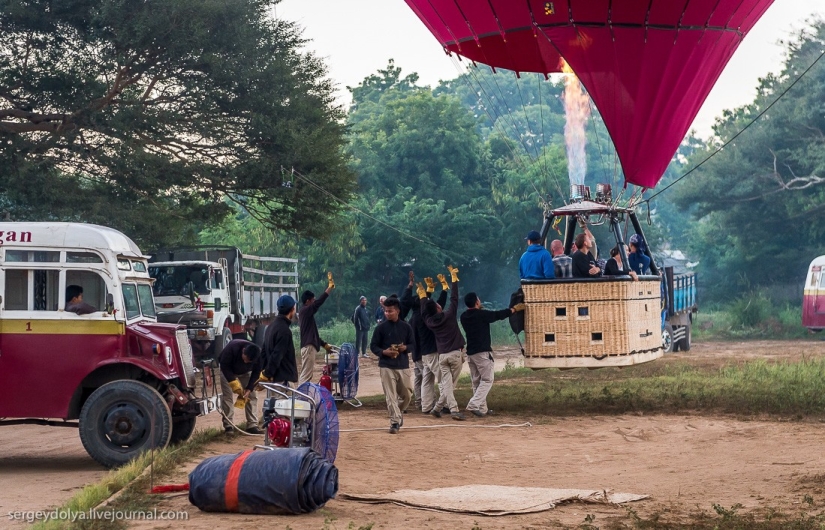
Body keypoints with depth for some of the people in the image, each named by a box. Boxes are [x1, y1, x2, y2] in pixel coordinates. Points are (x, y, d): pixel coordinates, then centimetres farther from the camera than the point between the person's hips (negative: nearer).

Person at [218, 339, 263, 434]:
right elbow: (224, 366, -30)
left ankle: (252, 425, -6)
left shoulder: (258, 356, -31)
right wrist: (234, 384, -36)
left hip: (245, 372, 2)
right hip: (227, 371, -2)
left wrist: (249, 389, -27)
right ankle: (228, 426, -9)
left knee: (252, 396, -7)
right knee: (227, 396, -12)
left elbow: (256, 373, -18)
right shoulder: (232, 347, -40)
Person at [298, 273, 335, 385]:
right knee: (306, 376, -12)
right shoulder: (306, 310, -9)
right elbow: (319, 302, -20)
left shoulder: (307, 313, 20)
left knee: (306, 375, 12)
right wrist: (330, 287, -16)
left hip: (309, 347, 11)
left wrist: (324, 344, 24)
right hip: (308, 347, -11)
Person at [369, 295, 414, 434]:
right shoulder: (381, 327, -1)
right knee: (391, 395, -7)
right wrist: (384, 352, -16)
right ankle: (395, 422, -6)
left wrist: (405, 348, -12)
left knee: (406, 394, 8)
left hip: (403, 365, 2)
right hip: (386, 366, -2)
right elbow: (373, 346, 2)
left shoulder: (406, 327, 4)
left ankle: (399, 413, 34)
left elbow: (412, 344, 10)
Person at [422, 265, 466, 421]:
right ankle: (438, 407, 0)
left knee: (446, 384, 2)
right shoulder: (448, 316, -9)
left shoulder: (429, 321, 0)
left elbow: (424, 310, 18)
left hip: (442, 355, 3)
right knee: (451, 383, 5)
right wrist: (454, 277, -1)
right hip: (455, 353, -3)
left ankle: (454, 409, -8)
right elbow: (454, 298, -7)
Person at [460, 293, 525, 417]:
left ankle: (482, 409, 11)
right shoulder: (482, 314, -12)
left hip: (470, 353, 7)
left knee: (476, 382, 12)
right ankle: (473, 405, -18)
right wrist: (514, 309, 15)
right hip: (483, 352, -7)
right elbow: (499, 315, 0)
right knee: (487, 380, -3)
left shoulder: (464, 317, 4)